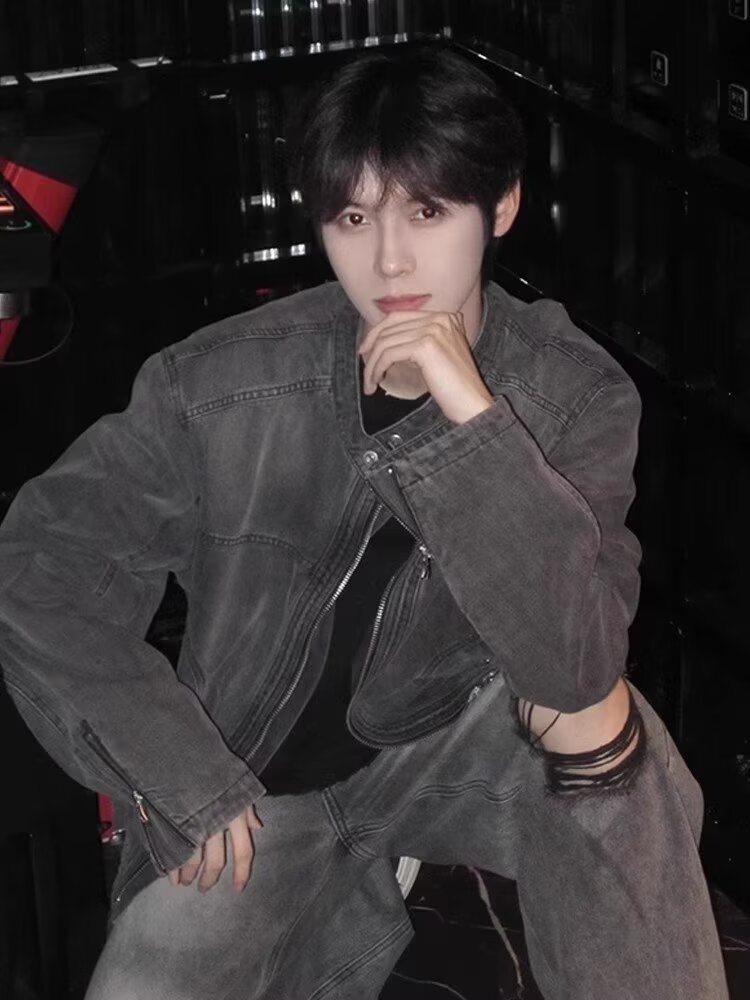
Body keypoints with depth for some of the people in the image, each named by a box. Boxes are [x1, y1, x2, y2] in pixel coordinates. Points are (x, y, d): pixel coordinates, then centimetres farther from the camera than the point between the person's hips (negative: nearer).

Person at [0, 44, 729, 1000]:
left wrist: (471, 412, -38)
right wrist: (183, 782, -14)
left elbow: (576, 660, -29)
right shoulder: (222, 383, -18)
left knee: (599, 727, -31)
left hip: (452, 746, -1)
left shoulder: (574, 393, -16)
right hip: (258, 774, 1)